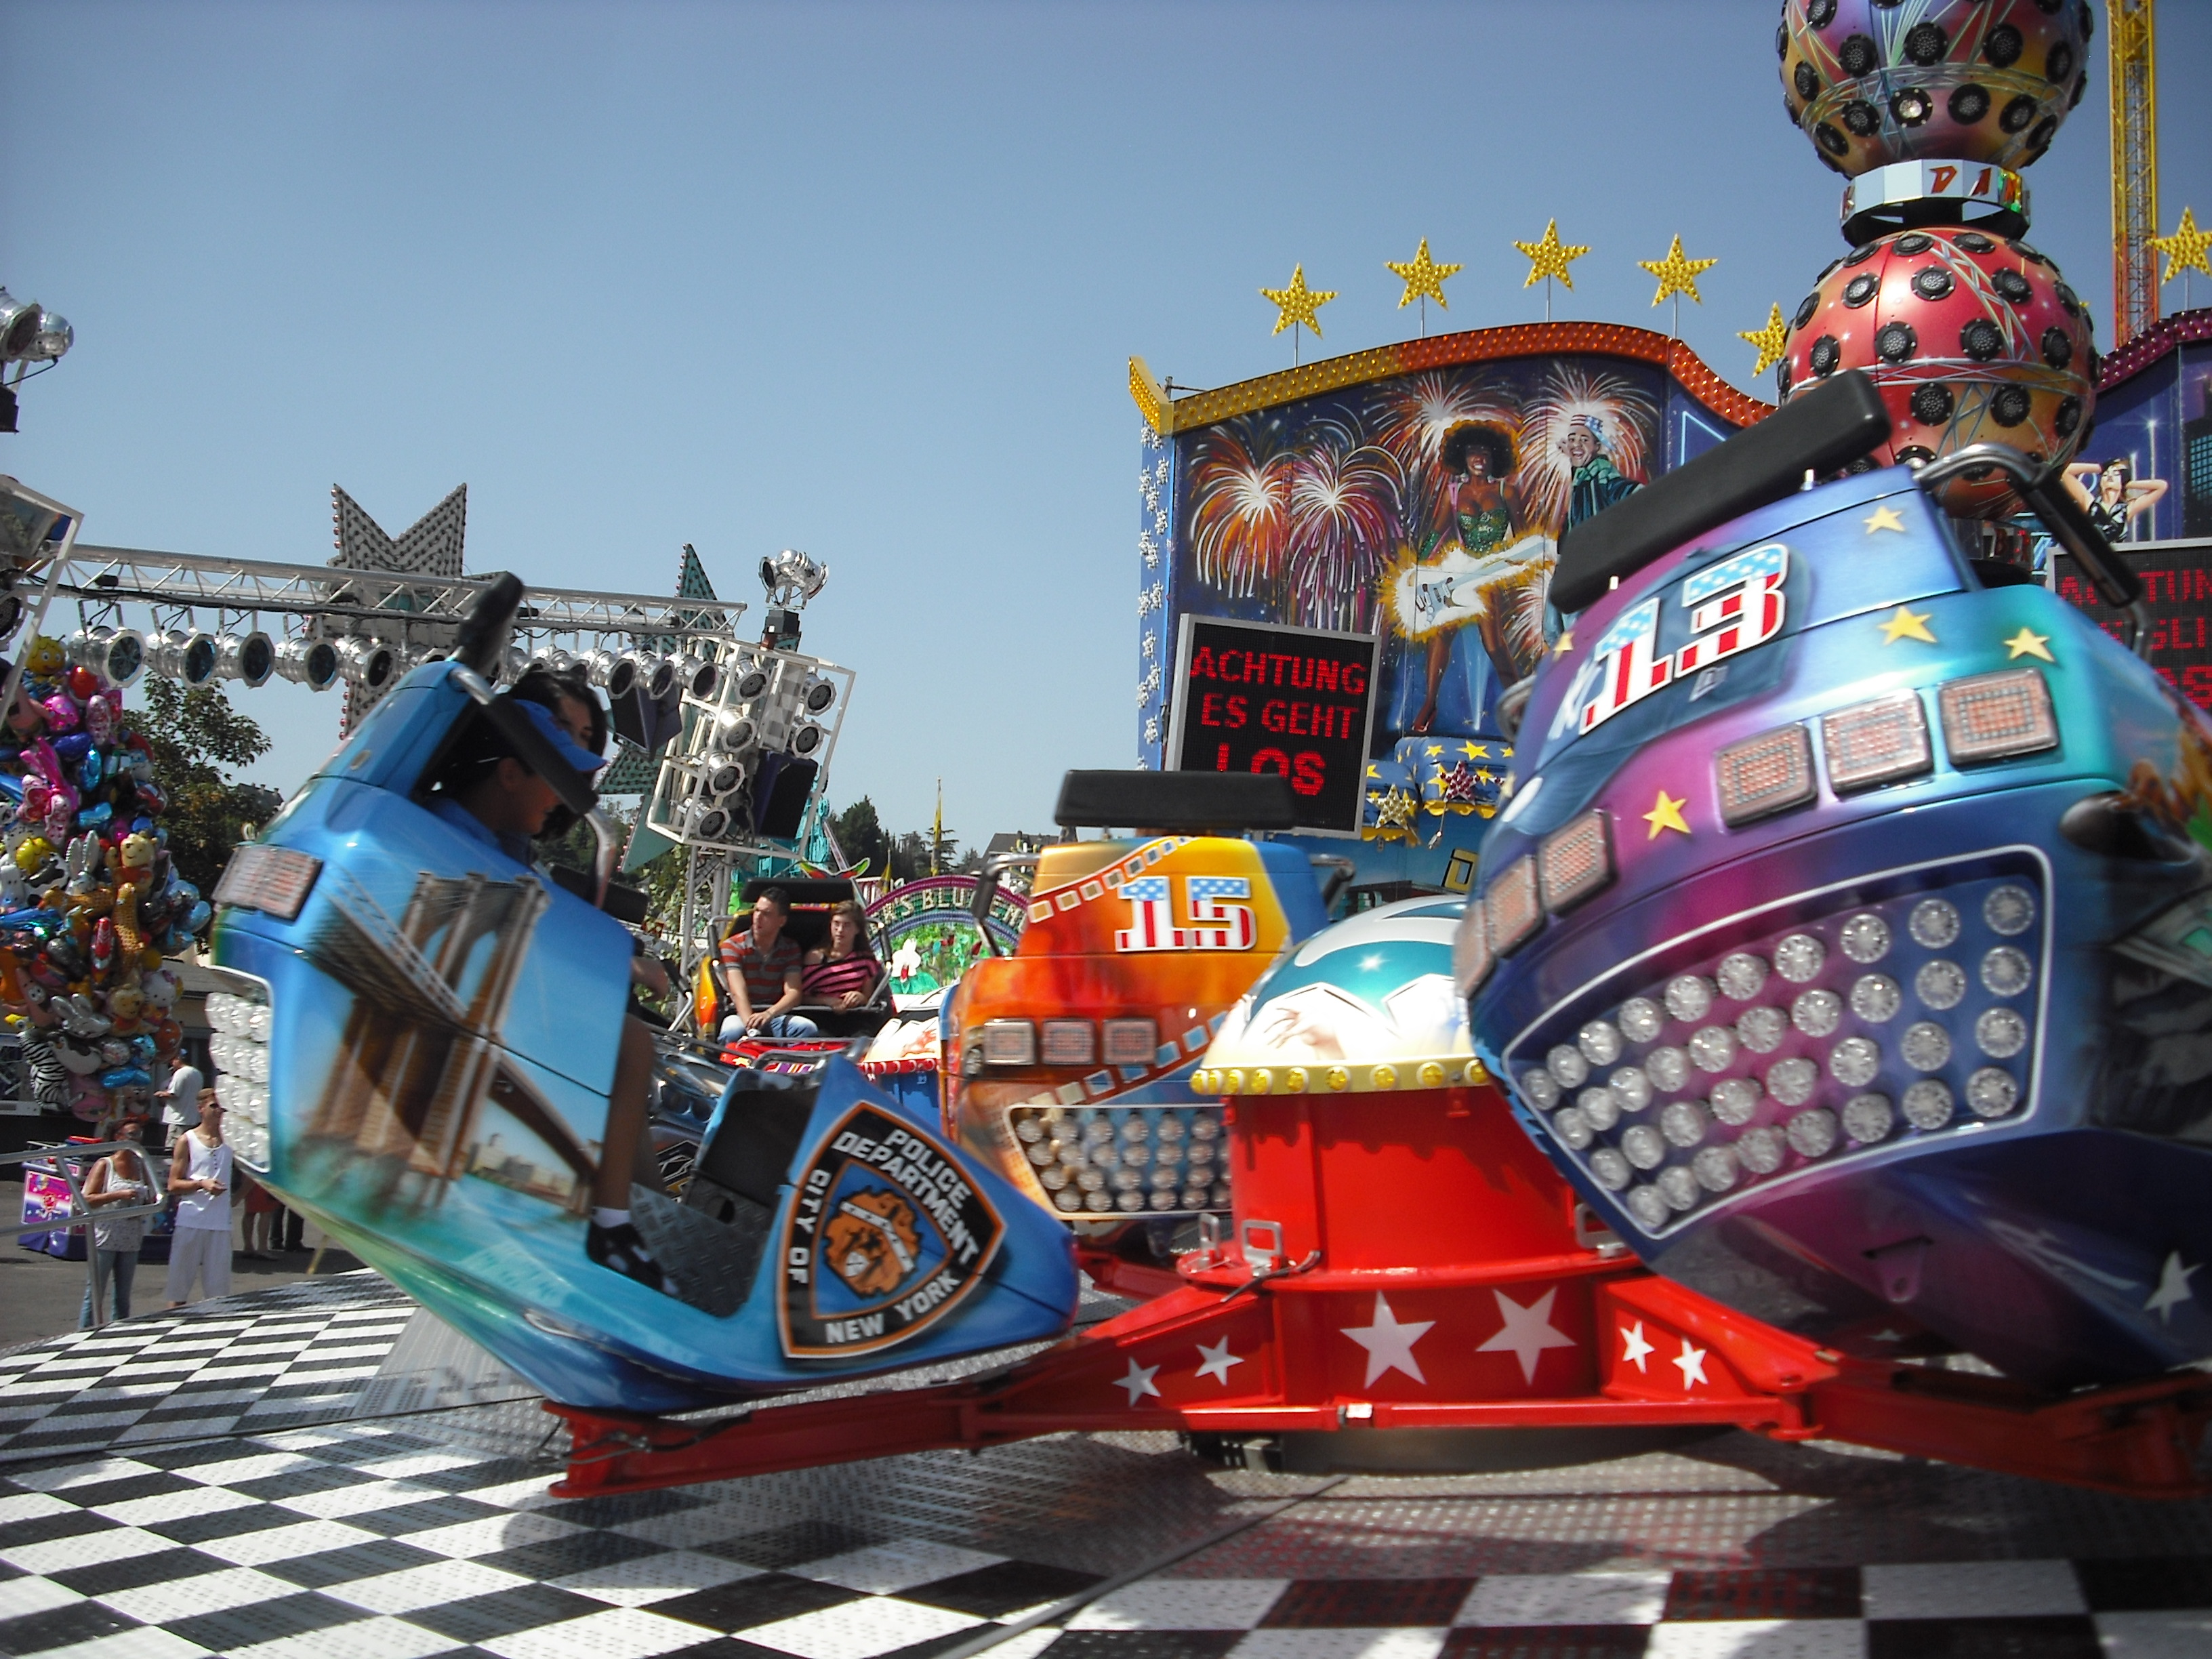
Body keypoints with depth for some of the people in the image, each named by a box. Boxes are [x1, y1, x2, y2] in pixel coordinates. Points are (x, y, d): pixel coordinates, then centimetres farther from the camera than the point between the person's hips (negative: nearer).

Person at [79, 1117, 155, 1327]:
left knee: (123, 1296, 9)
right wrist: (119, 1195, -19)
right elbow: (87, 1200, -10)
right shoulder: (105, 1165, -2)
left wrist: (153, 1202, -5)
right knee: (96, 1294, -4)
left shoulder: (141, 1166, 12)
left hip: (131, 1241, 5)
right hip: (105, 1238, -5)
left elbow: (150, 1199, 17)